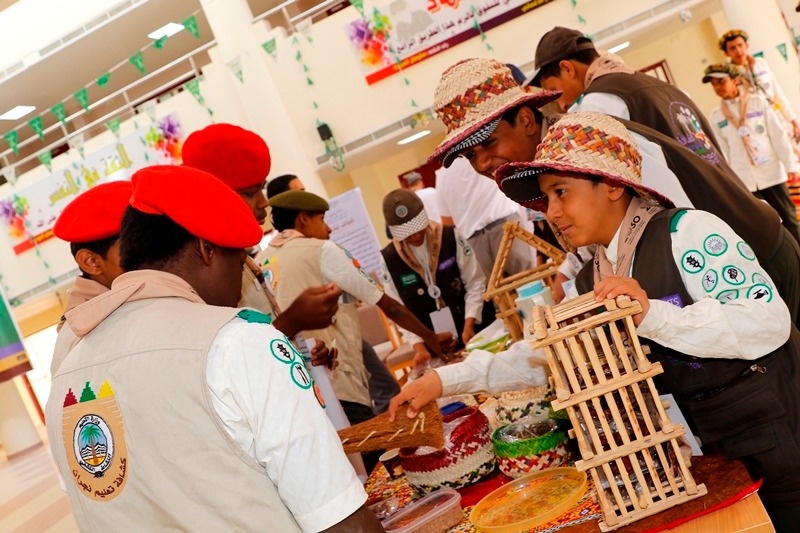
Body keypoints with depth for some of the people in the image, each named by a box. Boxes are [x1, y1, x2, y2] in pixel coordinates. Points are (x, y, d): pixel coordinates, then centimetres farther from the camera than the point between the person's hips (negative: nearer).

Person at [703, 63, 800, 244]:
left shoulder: (758, 101, -1)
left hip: (771, 173, -1)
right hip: (744, 180, 1)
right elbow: (723, 150, 3)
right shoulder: (716, 115, 3)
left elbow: (778, 135, -3)